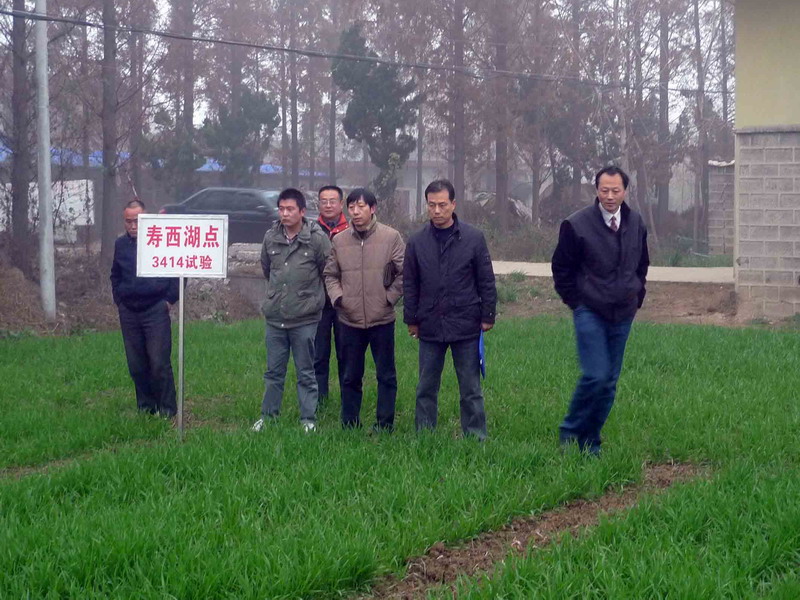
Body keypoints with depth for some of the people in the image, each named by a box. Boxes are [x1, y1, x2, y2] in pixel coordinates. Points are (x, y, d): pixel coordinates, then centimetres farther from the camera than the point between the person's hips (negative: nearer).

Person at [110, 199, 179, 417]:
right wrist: (118, 299, 16)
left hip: (156, 310, -5)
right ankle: (145, 407, 18)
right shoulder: (121, 244, 12)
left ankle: (166, 409, 1)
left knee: (159, 363, -8)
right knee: (136, 364, 8)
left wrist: (170, 299, -2)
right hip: (129, 312, 5)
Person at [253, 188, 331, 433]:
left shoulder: (317, 239, -10)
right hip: (274, 316, 4)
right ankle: (268, 415, 23)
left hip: (305, 318, -4)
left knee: (306, 373, 6)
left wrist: (310, 294, 7)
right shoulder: (270, 238, 4)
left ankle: (308, 419, 13)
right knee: (273, 371, 13)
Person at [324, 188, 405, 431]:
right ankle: (349, 425, 21)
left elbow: (405, 273, -2)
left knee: (386, 375, 6)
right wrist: (338, 296, -2)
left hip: (382, 320, -2)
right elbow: (330, 275, 13)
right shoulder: (340, 241, 3)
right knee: (350, 377, 11)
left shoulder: (391, 237, -5)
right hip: (350, 320, 3)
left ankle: (384, 425, 16)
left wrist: (390, 297, -6)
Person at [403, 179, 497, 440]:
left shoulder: (473, 238, -3)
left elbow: (486, 282, 1)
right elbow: (409, 285, 9)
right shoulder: (417, 242, 2)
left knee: (471, 389, 5)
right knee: (426, 388, 10)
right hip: (430, 328, 2)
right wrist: (411, 319, 8)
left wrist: (487, 316, -1)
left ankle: (476, 436, 12)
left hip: (466, 327, -2)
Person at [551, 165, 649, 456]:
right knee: (595, 375, -16)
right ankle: (569, 433, 3)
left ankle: (589, 442, 15)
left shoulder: (636, 224, 6)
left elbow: (641, 265, 23)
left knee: (610, 381, 5)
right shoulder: (577, 225, -8)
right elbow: (561, 269, 2)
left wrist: (637, 297, 15)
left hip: (623, 315, 5)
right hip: (590, 313, -5)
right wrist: (576, 302, 0)